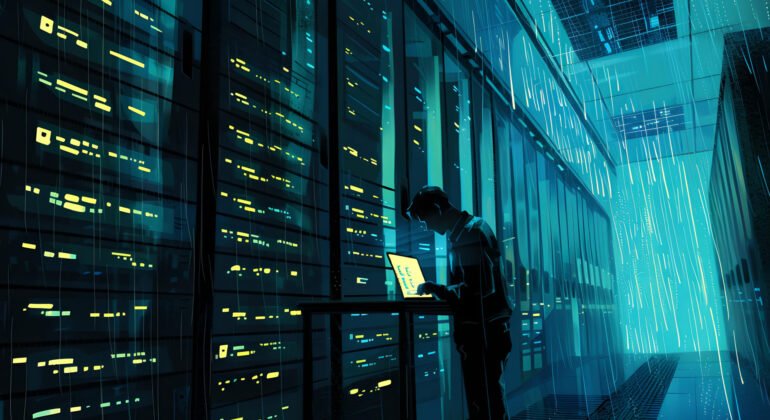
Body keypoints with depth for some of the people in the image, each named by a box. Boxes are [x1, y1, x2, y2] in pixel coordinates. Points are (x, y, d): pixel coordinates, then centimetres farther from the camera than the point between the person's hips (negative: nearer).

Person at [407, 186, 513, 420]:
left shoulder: (468, 235, -14)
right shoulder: (472, 229, 17)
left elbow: (474, 289, -23)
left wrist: (435, 288, -14)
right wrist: (438, 291, 10)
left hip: (480, 331, -10)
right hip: (485, 329, 10)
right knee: (489, 400, 15)